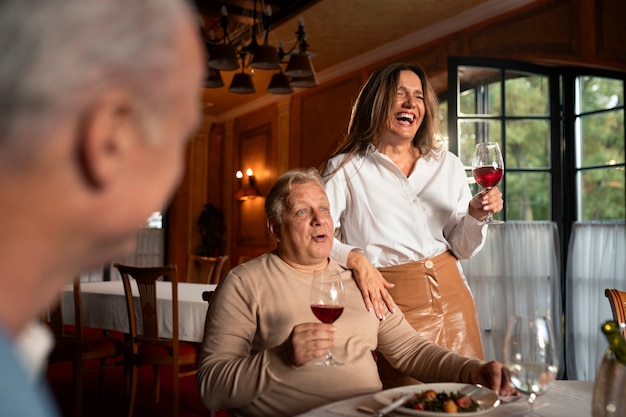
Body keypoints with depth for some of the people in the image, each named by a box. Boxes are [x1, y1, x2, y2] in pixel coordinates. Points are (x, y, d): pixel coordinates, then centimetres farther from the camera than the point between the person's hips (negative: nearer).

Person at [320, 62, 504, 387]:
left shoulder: (447, 165, 9)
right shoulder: (344, 168, -3)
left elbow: (463, 248, 9)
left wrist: (475, 215, -9)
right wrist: (355, 259, -25)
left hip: (450, 296, 4)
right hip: (391, 299, -4)